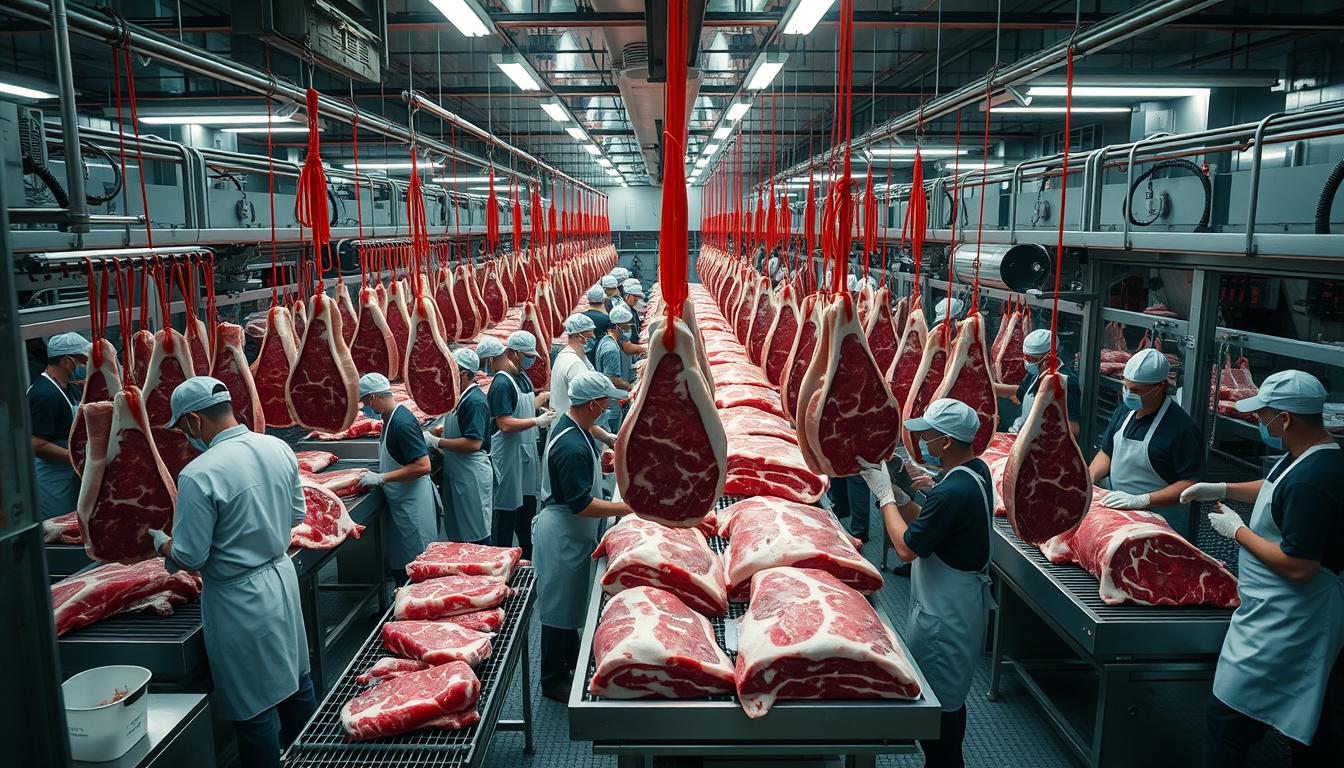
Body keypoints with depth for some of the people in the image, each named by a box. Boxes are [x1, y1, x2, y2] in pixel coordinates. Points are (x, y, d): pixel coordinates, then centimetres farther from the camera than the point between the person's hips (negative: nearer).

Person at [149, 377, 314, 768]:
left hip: (241, 600, -7)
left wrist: (161, 543, 4)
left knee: (255, 710, 8)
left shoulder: (199, 475, -23)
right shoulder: (278, 448, -3)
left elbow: (189, 557, -16)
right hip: (282, 575, 7)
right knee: (296, 681, 23)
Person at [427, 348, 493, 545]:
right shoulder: (464, 397, 12)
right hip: (460, 474, 10)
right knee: (458, 531, 16)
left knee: (475, 536, -2)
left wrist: (437, 442, -20)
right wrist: (436, 431, 8)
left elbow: (474, 443, -26)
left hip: (472, 476, -10)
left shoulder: (474, 401, -19)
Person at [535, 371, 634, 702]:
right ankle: (554, 681, 20)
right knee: (559, 605, 5)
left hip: (571, 533, 10)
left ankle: (571, 661, 42)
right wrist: (628, 507, -25)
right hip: (562, 535, -10)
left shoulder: (569, 426, 2)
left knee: (571, 598, 24)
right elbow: (582, 505, -29)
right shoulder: (572, 447, -30)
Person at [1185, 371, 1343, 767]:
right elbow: (1277, 490, 25)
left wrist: (1237, 530, -17)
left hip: (1284, 626, -11)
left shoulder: (1310, 480, -28)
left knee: (1226, 719, -1)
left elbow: (1298, 567, -28)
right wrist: (1222, 489, 15)